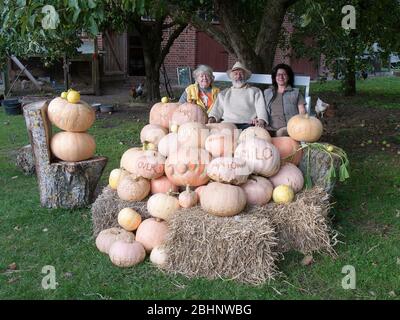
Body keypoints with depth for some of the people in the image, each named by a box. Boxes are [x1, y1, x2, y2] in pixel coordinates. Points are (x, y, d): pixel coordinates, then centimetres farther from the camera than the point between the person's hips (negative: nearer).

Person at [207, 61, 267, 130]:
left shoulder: (255, 91, 18)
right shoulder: (224, 93, 26)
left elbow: (261, 109, 5)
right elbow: (217, 109, 18)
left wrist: (261, 121, -16)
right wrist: (211, 119, -4)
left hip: (247, 125, -1)